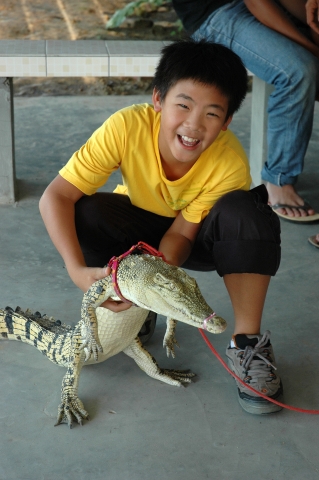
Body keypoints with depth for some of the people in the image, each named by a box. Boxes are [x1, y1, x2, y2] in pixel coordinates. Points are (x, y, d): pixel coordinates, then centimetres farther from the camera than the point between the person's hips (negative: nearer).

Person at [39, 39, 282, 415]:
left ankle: (246, 343, -18)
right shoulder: (127, 127, -34)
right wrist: (78, 271, -43)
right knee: (83, 214, -31)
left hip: (198, 236, -1)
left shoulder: (230, 163, -32)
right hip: (139, 222, 1)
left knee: (246, 212, -34)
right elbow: (55, 196, -31)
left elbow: (182, 231, -22)